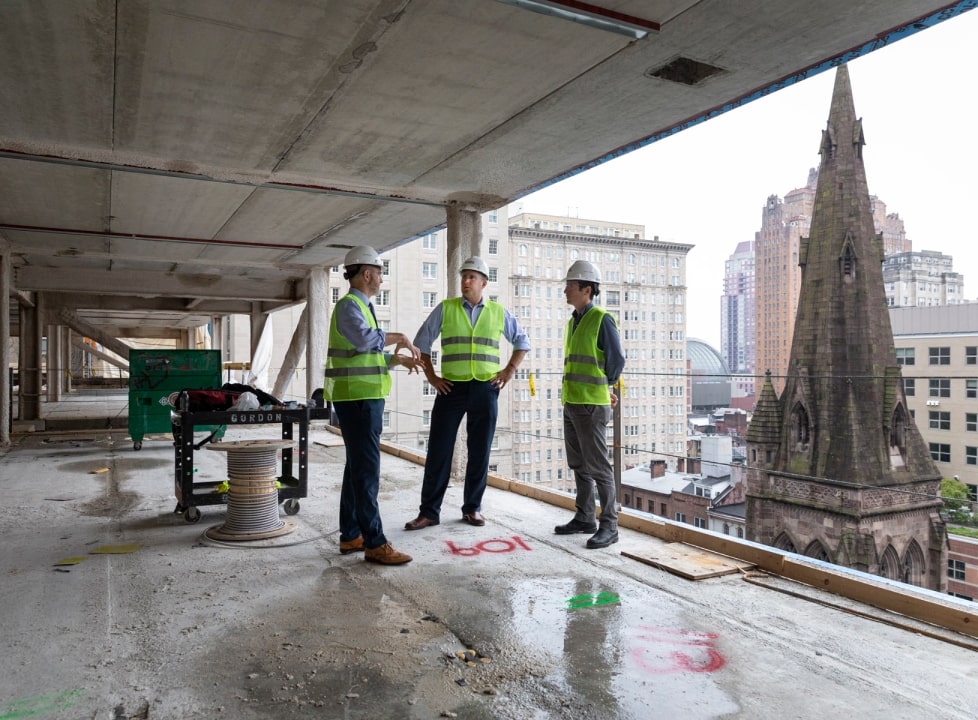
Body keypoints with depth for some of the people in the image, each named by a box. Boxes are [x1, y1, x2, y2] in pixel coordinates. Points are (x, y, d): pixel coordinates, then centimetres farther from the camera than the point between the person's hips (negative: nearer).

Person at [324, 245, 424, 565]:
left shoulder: (362, 307, 20)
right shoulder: (349, 305, -11)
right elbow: (366, 339, -31)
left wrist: (399, 358, 5)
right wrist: (399, 337, -17)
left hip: (366, 398, 10)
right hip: (357, 399, -10)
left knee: (357, 467, 13)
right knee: (366, 470, -8)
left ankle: (350, 536, 22)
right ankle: (374, 543, -3)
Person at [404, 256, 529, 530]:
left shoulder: (498, 312, 7)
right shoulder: (445, 308, 4)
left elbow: (522, 341, 17)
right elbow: (422, 342, 9)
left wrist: (510, 370, 7)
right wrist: (431, 376, 3)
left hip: (485, 390, 1)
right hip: (451, 388, -1)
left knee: (479, 452, 7)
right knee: (438, 450, 0)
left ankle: (472, 508, 20)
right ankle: (429, 512, 8)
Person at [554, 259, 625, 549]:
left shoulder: (602, 320, -10)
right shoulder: (573, 322, 15)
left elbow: (616, 361, -8)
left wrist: (602, 391, 5)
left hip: (591, 405, -8)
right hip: (572, 403, 8)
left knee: (597, 465, -5)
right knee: (578, 464, 13)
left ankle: (609, 526, 2)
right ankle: (584, 518, 23)